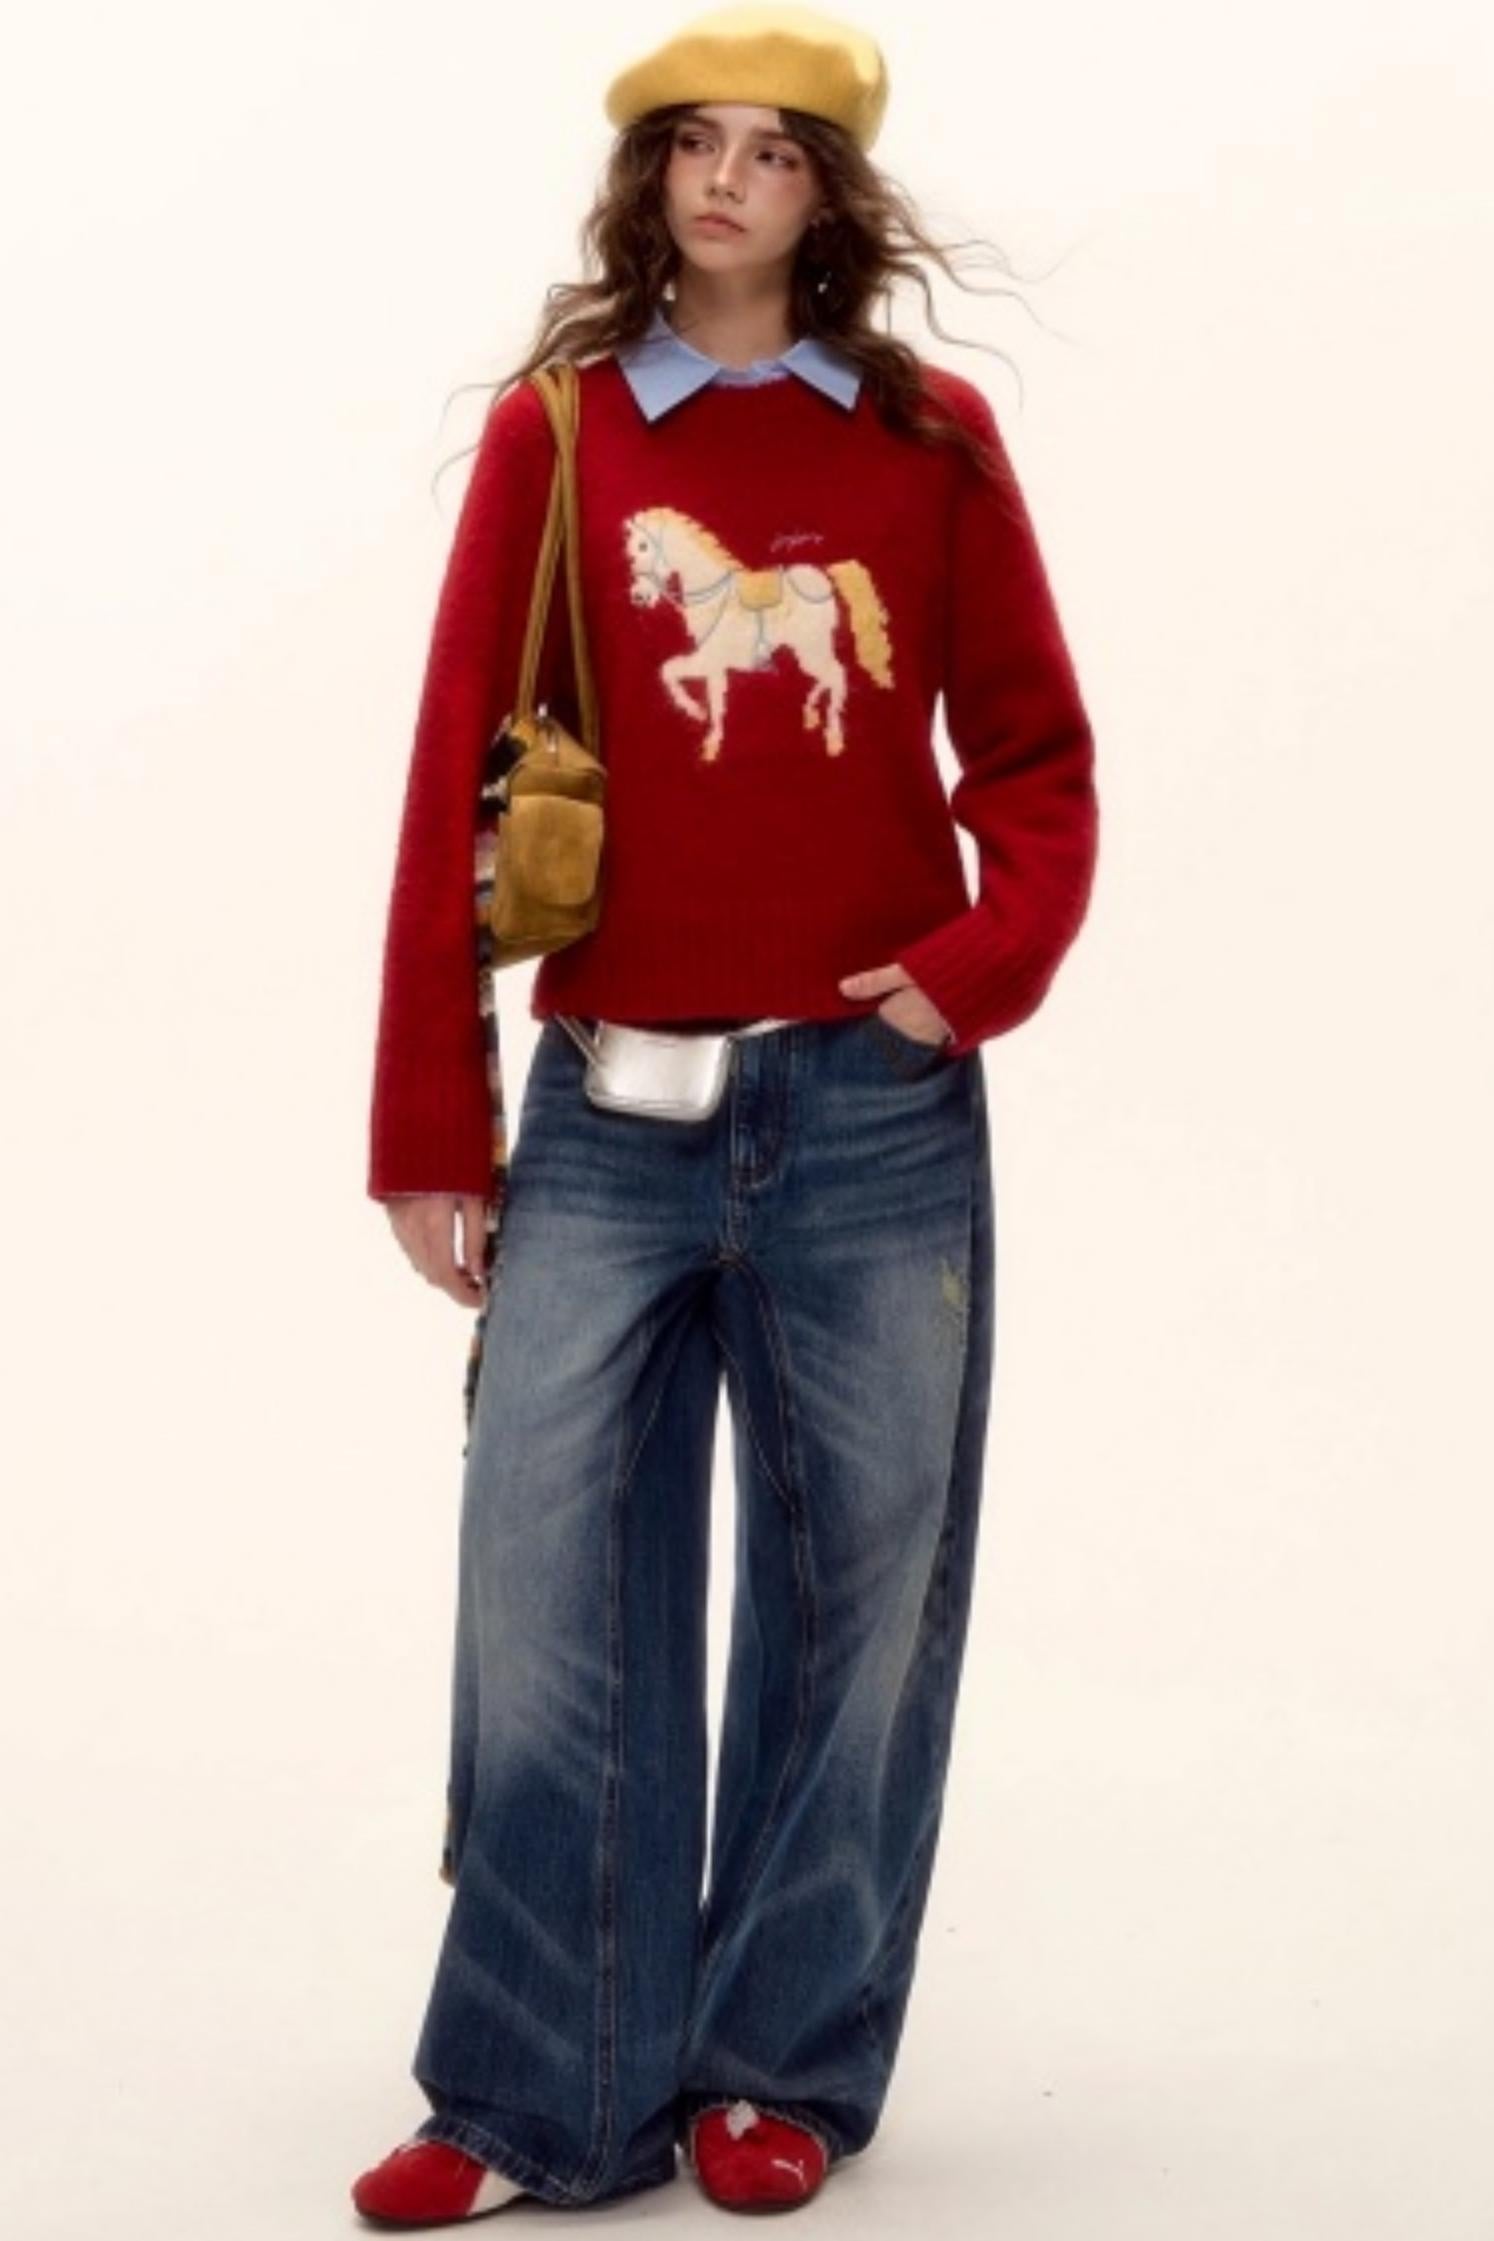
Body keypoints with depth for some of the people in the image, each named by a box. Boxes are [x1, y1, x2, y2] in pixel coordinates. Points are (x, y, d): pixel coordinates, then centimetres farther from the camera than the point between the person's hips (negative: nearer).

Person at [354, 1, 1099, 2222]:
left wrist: (993, 951, -12)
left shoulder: (932, 436, 6)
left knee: (857, 1601, 6)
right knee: (549, 1607, -2)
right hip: (611, 1124, 0)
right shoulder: (554, 435, 4)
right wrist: (428, 1131, 0)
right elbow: (456, 788, 2)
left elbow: (1035, 750, 8)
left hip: (876, 1118, 1)